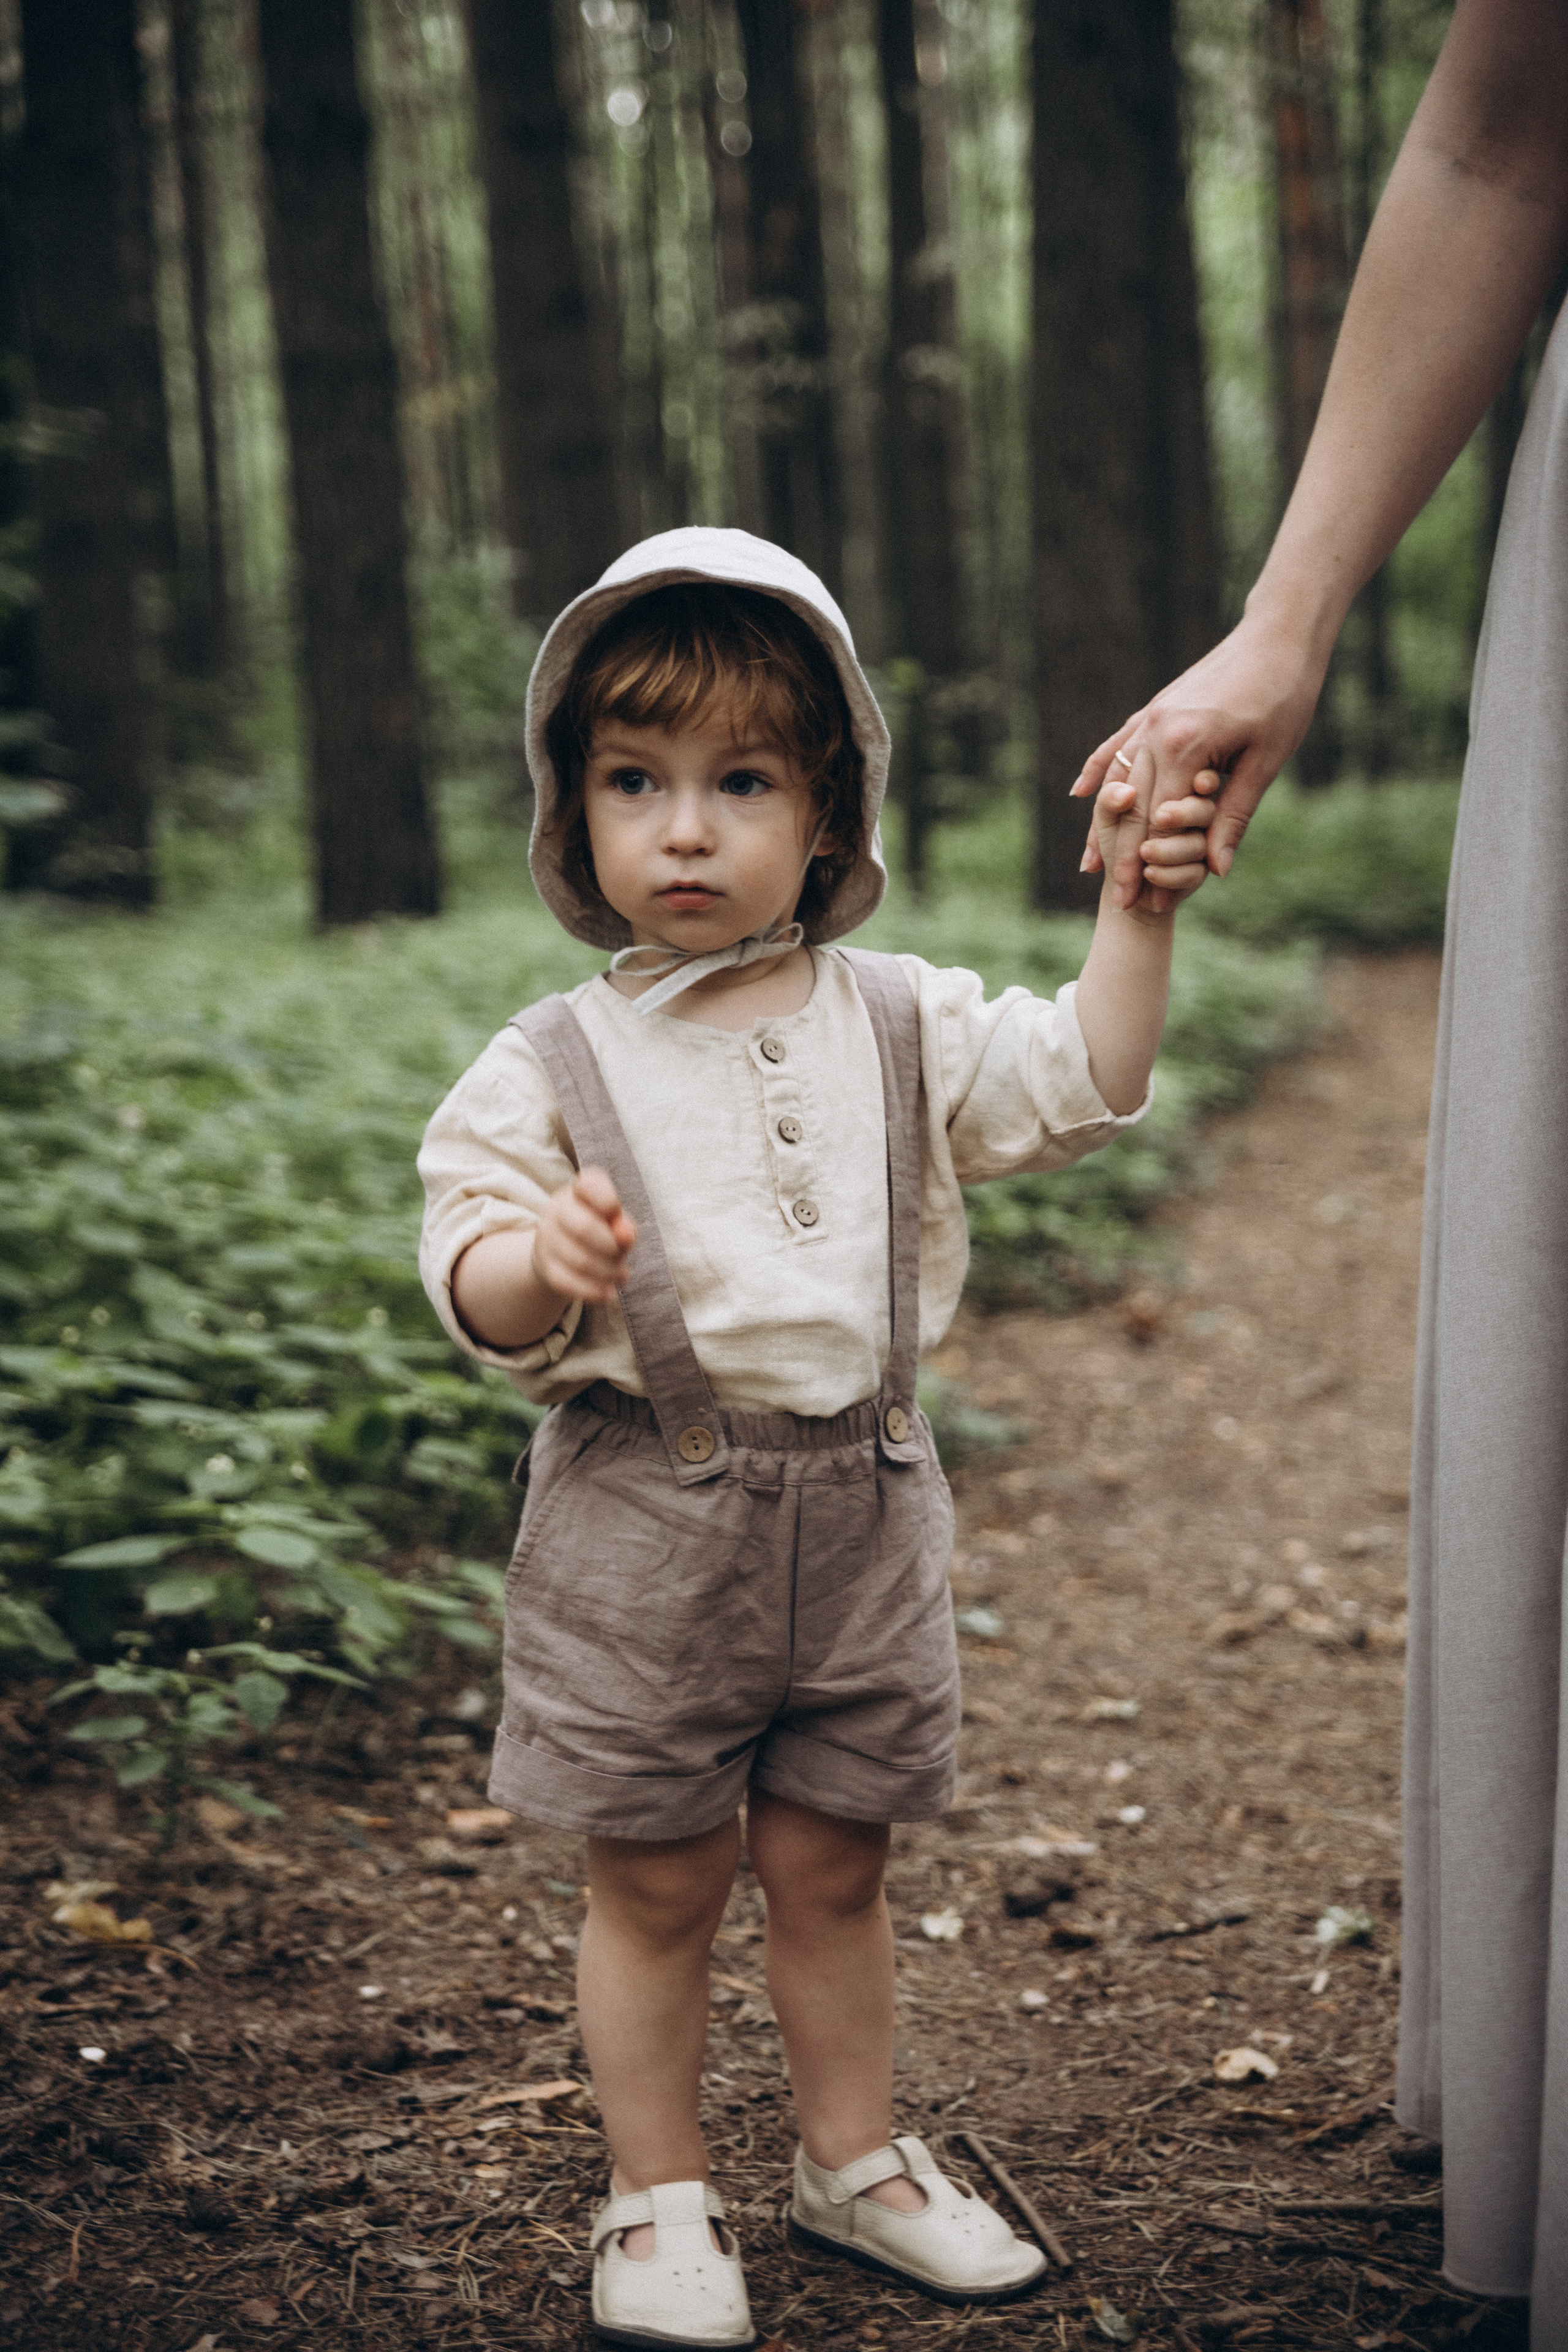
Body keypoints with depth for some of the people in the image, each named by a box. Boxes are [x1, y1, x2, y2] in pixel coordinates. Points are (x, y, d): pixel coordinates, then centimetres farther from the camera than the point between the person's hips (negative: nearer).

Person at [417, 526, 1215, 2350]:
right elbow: (471, 1283, -7)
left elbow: (1084, 1085, -2)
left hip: (860, 1506, 2)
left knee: (831, 1864, 15)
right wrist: (538, 1263, -30)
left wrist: (1136, 906, -11)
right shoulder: (551, 1065, -5)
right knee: (656, 1885, 8)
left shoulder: (902, 1024, 3)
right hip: (640, 1527, -2)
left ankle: (853, 2162, 34)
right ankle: (659, 2199, 26)